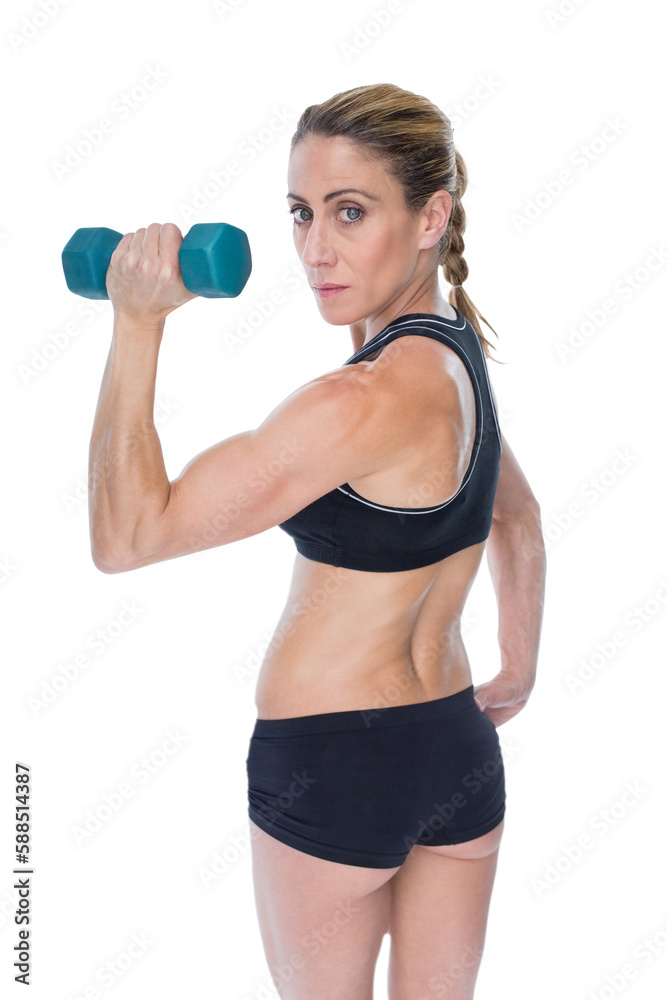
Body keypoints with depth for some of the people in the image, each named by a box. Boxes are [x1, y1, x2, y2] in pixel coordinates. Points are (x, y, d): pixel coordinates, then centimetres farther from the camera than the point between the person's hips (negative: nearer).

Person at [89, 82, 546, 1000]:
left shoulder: (365, 399, -26)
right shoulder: (458, 354, 3)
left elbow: (125, 535, -24)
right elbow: (518, 521, 21)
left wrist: (137, 324, -21)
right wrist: (520, 670, 33)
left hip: (330, 762, -7)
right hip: (463, 749, 8)